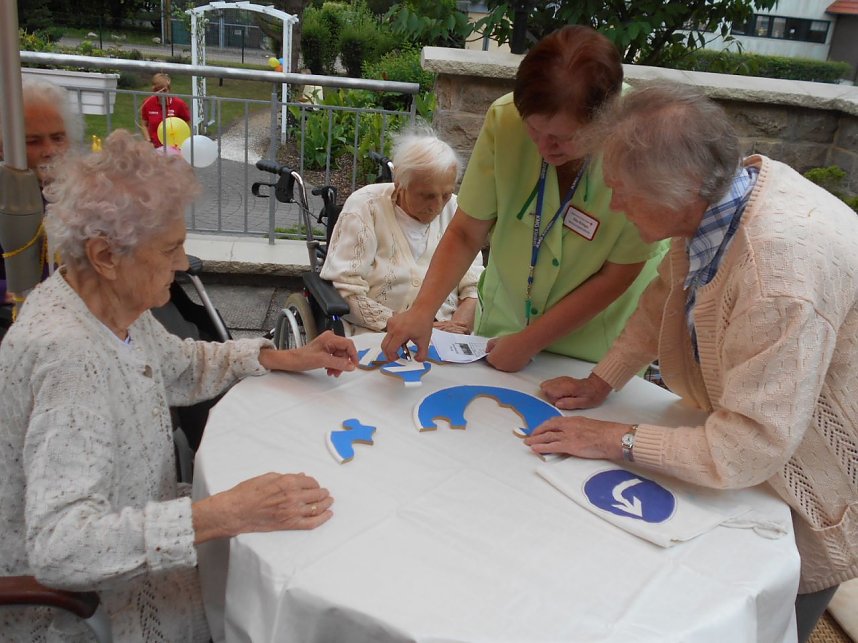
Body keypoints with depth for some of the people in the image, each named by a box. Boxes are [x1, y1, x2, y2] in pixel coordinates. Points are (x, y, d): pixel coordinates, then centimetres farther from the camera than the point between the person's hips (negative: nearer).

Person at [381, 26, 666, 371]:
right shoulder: (504, 118, -23)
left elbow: (617, 275, -19)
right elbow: (466, 233, -15)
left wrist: (528, 342, -16)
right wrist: (422, 309, -29)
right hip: (503, 323, 2)